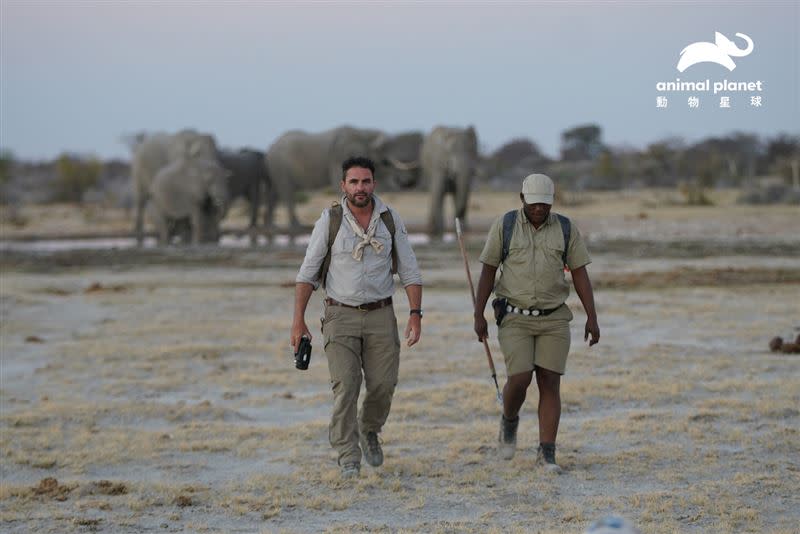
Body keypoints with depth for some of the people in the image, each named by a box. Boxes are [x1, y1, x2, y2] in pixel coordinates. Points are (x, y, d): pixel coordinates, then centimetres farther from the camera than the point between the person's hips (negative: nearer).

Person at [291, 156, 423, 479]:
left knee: (383, 385, -2)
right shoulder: (330, 221, -5)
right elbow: (307, 273, -1)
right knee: (345, 386, -13)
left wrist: (415, 314, -6)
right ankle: (349, 461, -8)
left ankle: (369, 430, 29)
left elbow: (409, 271, 4)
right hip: (341, 316, -2)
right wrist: (298, 320, -7)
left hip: (380, 316, 2)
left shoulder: (390, 220, 0)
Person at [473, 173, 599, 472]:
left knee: (550, 384, -4)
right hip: (515, 318, -1)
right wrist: (478, 315, -6)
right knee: (519, 380, -13)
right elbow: (487, 271, -1)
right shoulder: (504, 226, -4)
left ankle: (547, 454, 1)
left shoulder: (566, 229, -1)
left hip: (554, 319, 1)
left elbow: (580, 275, 1)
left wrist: (592, 318, -5)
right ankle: (509, 421, 19)